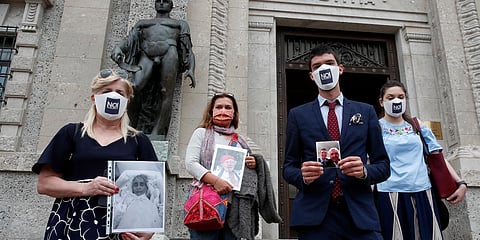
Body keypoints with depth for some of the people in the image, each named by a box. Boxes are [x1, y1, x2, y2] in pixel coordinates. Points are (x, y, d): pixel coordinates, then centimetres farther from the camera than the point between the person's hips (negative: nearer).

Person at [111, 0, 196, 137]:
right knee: (135, 87, -25)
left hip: (169, 51, -1)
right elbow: (128, 41, 21)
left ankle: (156, 133, -25)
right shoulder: (142, 23, 36)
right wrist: (117, 48, -4)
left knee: (166, 94, -22)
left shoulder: (180, 24, 30)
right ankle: (134, 130, -17)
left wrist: (191, 70, -2)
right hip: (146, 54, 1)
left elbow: (189, 50, 18)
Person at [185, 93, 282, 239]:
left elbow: (248, 172, 28)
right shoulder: (202, 133, 10)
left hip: (236, 205, 3)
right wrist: (215, 180, -16)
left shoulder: (240, 141, 21)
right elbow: (190, 163, -2)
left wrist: (254, 164, 3)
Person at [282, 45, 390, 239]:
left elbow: (383, 165, 10)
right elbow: (289, 167, 8)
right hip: (314, 215, 0)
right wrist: (303, 176, -14)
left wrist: (364, 171, -12)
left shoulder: (366, 111, 11)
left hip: (360, 214, 1)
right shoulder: (298, 115, 9)